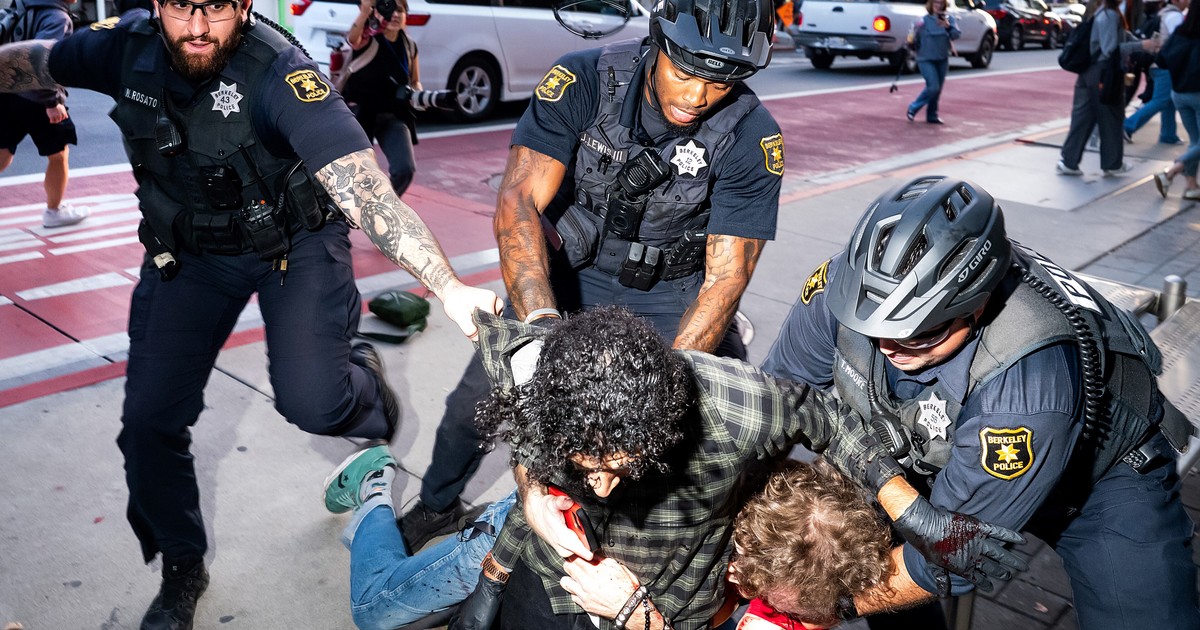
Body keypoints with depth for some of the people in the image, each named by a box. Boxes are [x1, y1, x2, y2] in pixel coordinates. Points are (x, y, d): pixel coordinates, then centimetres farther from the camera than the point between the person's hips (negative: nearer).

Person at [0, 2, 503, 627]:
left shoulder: (278, 73, -30)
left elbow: (362, 185, -42)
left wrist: (448, 286, -52)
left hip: (296, 245, -4)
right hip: (188, 251, 4)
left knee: (311, 403, -20)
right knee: (149, 418, 2)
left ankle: (363, 377, 21)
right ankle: (181, 569, 27)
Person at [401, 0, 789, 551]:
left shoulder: (752, 136, -22)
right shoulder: (584, 79, -22)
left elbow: (723, 279, -23)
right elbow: (518, 202, -29)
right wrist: (542, 322, -45)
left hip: (670, 293, 0)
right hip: (568, 272, 0)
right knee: (478, 398, -5)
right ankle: (435, 505, 27)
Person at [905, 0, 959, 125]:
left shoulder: (949, 19, -2)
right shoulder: (924, 21, -9)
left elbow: (956, 35, -18)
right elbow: (915, 40, 3)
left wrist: (948, 27, -32)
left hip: (943, 60, 4)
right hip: (926, 60, -4)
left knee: (938, 89, 9)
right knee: (933, 87, -15)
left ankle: (932, 116, 22)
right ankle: (913, 108, 5)